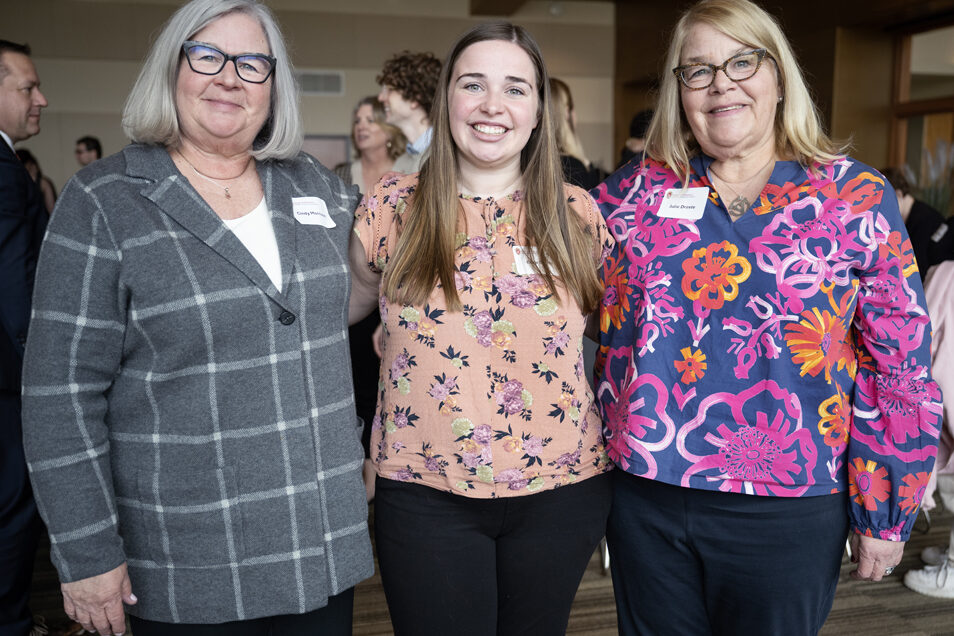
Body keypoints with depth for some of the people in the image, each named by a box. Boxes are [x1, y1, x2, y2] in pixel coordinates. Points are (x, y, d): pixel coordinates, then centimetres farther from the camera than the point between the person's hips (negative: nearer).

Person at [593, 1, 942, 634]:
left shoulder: (855, 196, -3)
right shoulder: (637, 190, 2)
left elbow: (900, 365, -2)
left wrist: (885, 514, -2)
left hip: (789, 512, -1)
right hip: (644, 496, 2)